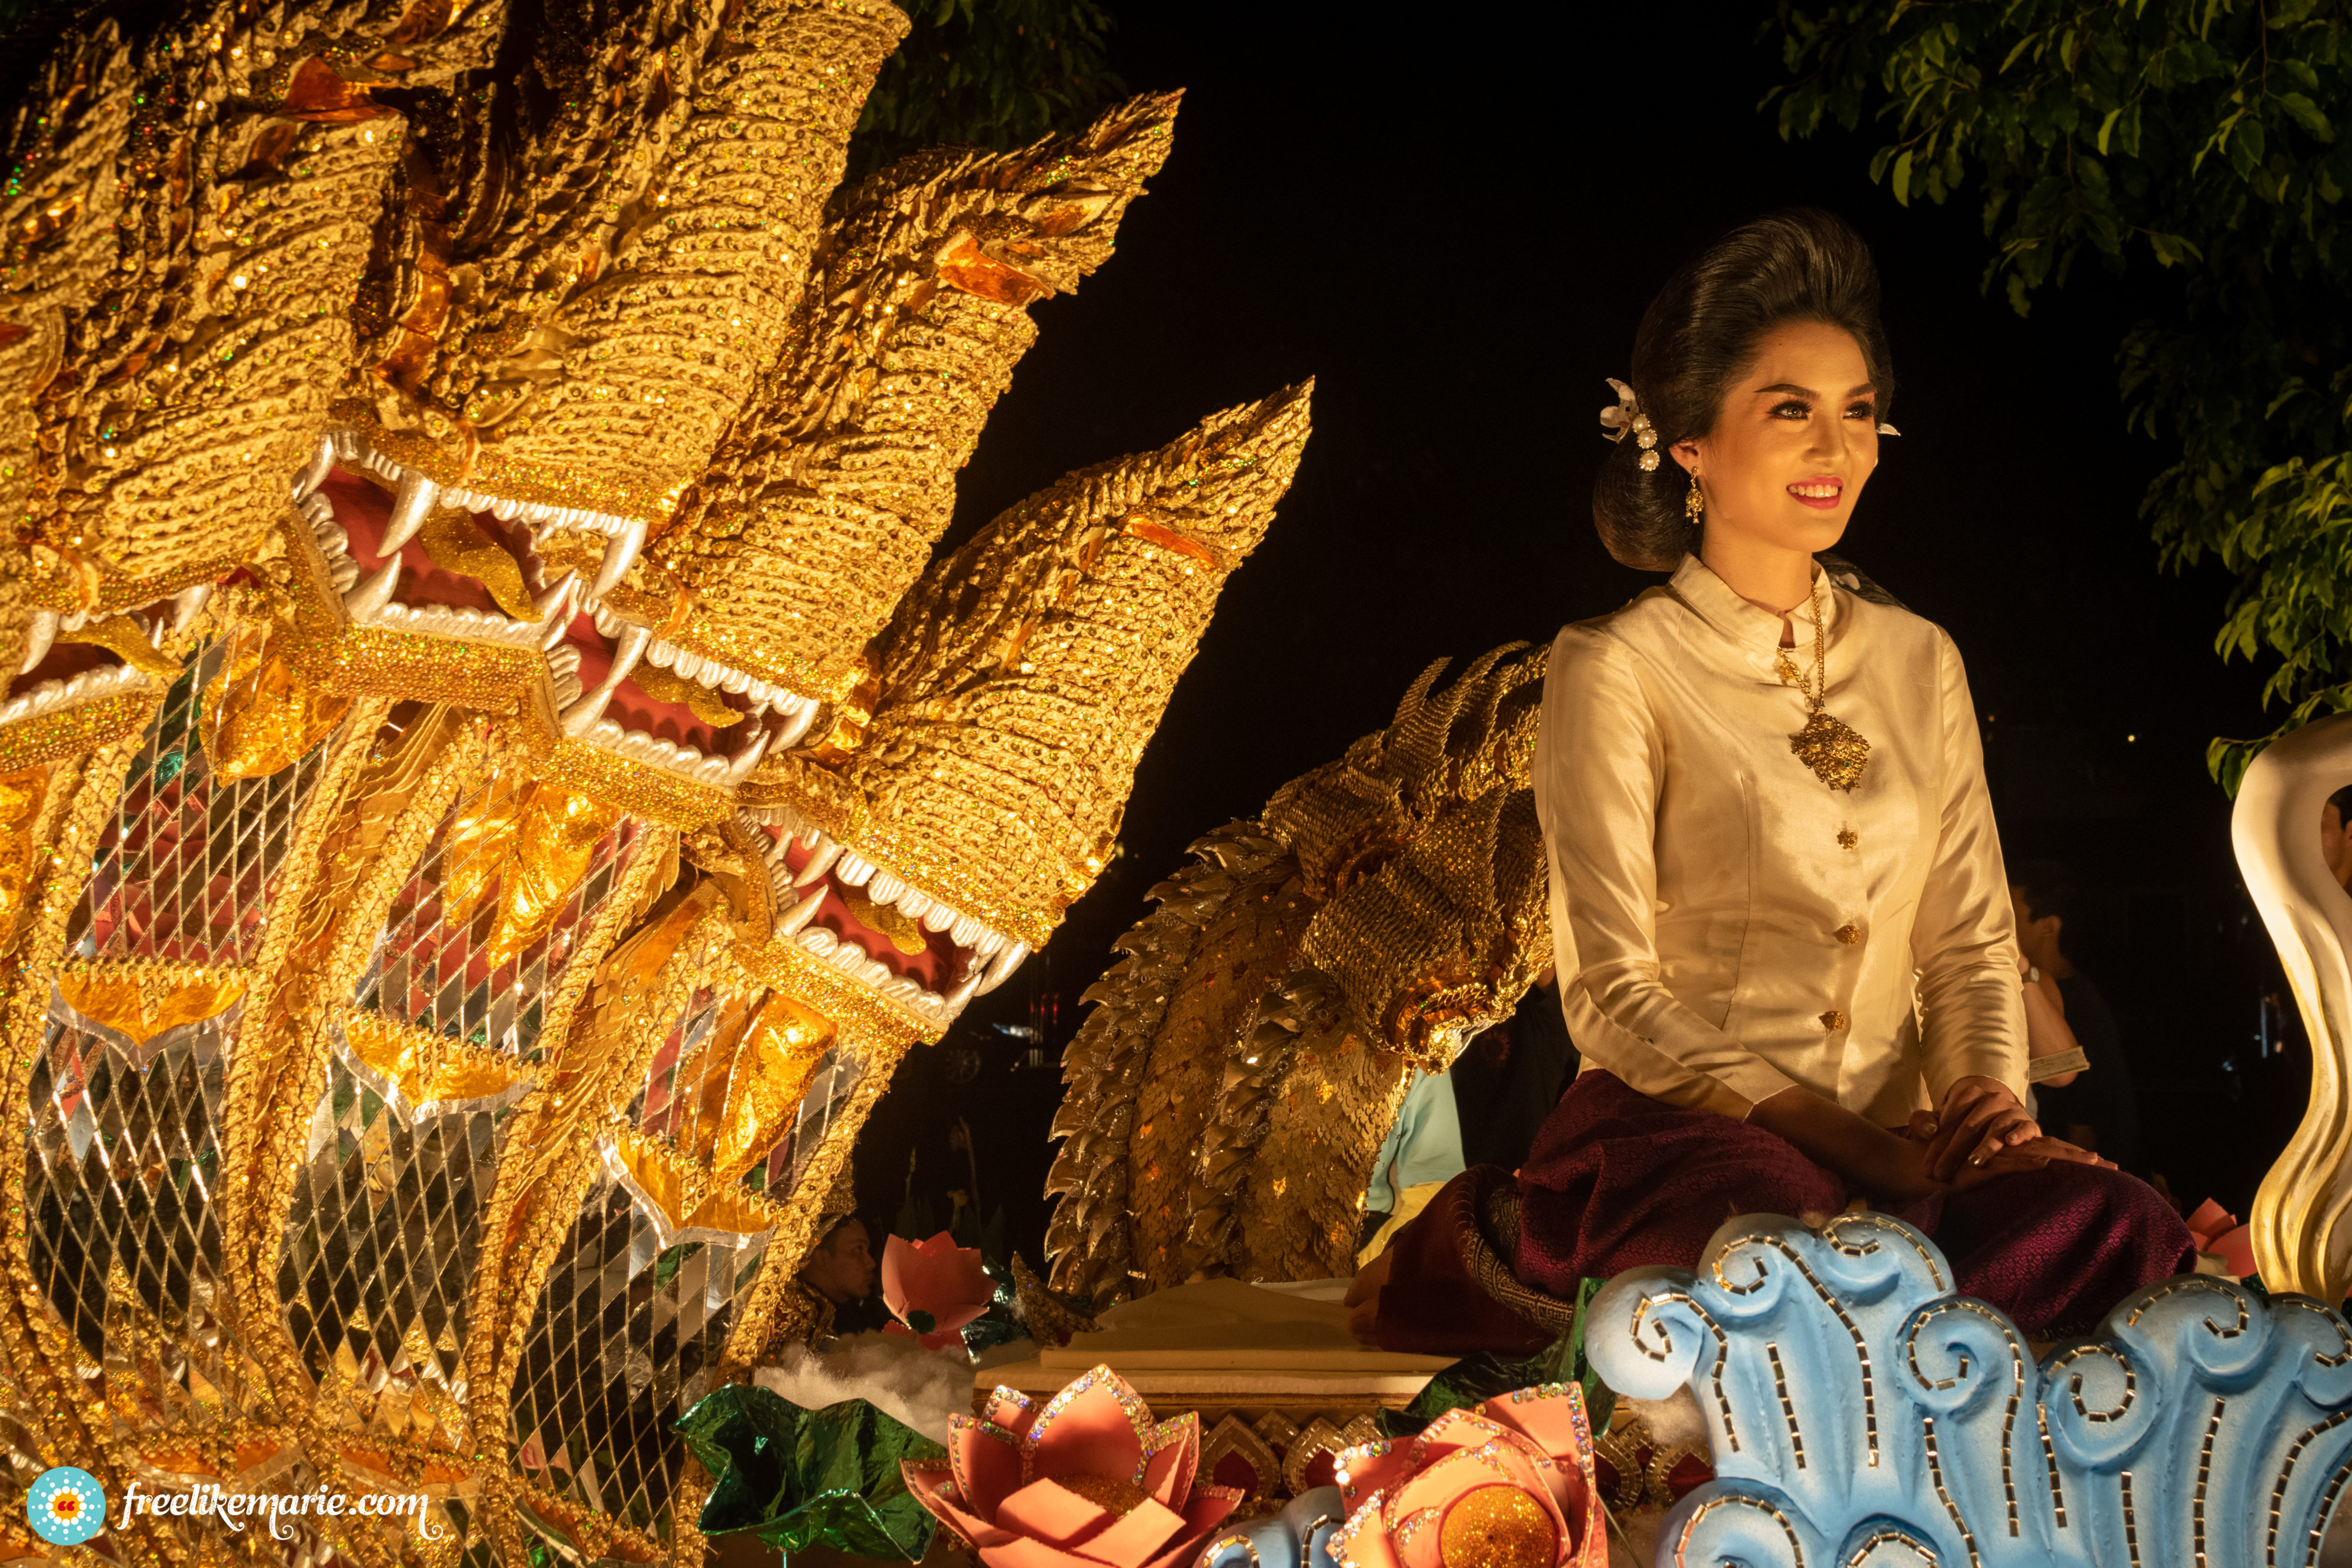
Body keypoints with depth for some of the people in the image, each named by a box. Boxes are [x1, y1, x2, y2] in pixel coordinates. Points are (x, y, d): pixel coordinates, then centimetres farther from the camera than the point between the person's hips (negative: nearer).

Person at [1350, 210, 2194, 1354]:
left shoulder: (1918, 662, 17)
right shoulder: (1616, 671, 0)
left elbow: (1970, 940, 15)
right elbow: (1613, 995, -7)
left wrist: (1991, 1104, -7)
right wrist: (1853, 1144, -17)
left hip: (1888, 1143, 6)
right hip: (1671, 1133, -5)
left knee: (2122, 1234, -28)